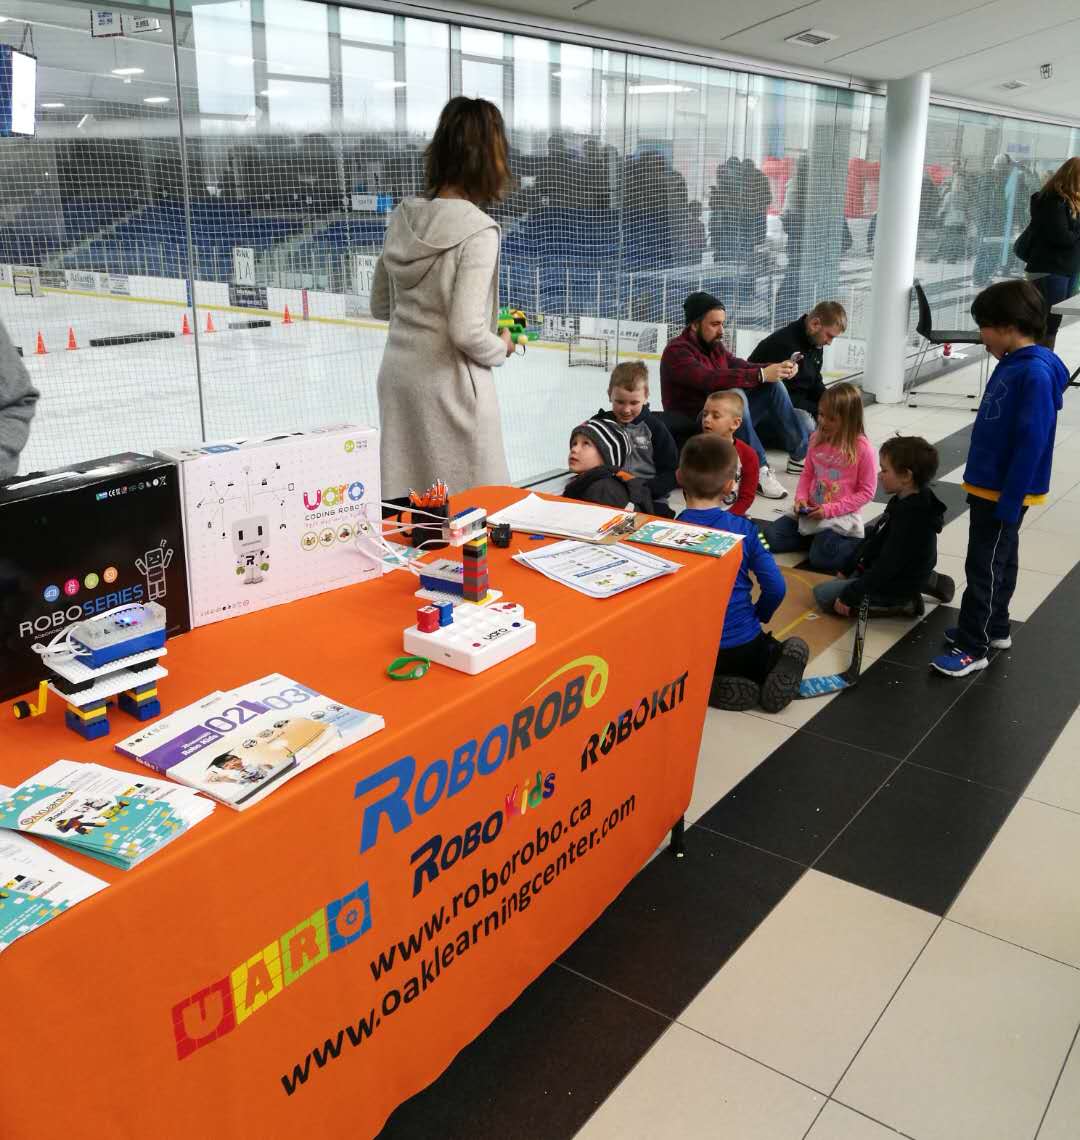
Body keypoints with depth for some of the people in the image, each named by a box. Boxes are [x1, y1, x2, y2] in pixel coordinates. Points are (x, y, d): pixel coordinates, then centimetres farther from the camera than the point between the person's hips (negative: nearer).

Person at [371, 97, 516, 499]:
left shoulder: (404, 216, 4)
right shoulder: (478, 230, -17)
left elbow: (380, 305, 13)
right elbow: (466, 331, -21)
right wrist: (501, 349, -2)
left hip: (397, 375, 7)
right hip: (448, 385, -7)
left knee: (407, 505, 14)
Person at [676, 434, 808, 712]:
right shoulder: (744, 529, -9)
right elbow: (775, 588, -9)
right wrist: (757, 616, 11)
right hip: (744, 648, 1)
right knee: (796, 647, 30)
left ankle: (712, 687, -1)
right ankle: (781, 674, -6)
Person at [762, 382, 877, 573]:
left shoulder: (862, 449, -15)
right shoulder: (817, 439, 0)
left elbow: (866, 491, -11)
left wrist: (830, 510, -18)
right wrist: (801, 498, -7)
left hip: (841, 515, -6)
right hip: (811, 512, 6)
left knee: (821, 557, -22)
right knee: (770, 537, -6)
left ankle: (858, 544, 4)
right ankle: (821, 536, 7)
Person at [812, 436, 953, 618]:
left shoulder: (911, 520, -29)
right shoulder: (904, 502, 0)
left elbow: (886, 567, -28)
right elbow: (874, 537, 10)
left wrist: (849, 596, -23)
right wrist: (847, 570, 14)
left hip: (895, 587, -9)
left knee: (823, 595, -11)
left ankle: (900, 604, -8)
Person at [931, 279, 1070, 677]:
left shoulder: (1036, 373, -23)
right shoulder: (1012, 364, 6)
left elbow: (1031, 443, -24)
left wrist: (1009, 502, -22)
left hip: (1005, 493, -9)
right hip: (989, 486, 9)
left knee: (984, 568, -1)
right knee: (999, 562, 20)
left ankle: (973, 648, 9)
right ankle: (993, 629, 34)